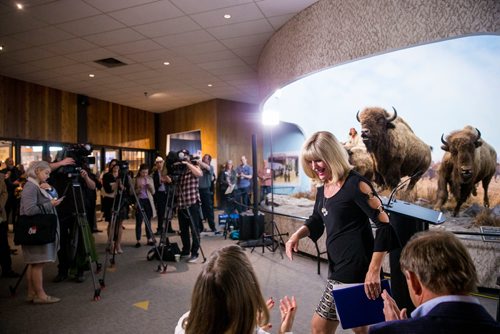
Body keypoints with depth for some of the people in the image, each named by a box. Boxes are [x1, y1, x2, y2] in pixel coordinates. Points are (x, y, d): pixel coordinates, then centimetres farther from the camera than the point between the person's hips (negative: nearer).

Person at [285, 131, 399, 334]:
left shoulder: (355, 184, -17)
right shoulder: (323, 188, 7)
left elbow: (385, 225, -20)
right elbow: (317, 220, 21)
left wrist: (374, 270, -24)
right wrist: (297, 235, 2)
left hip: (355, 267, -8)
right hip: (338, 266, 8)